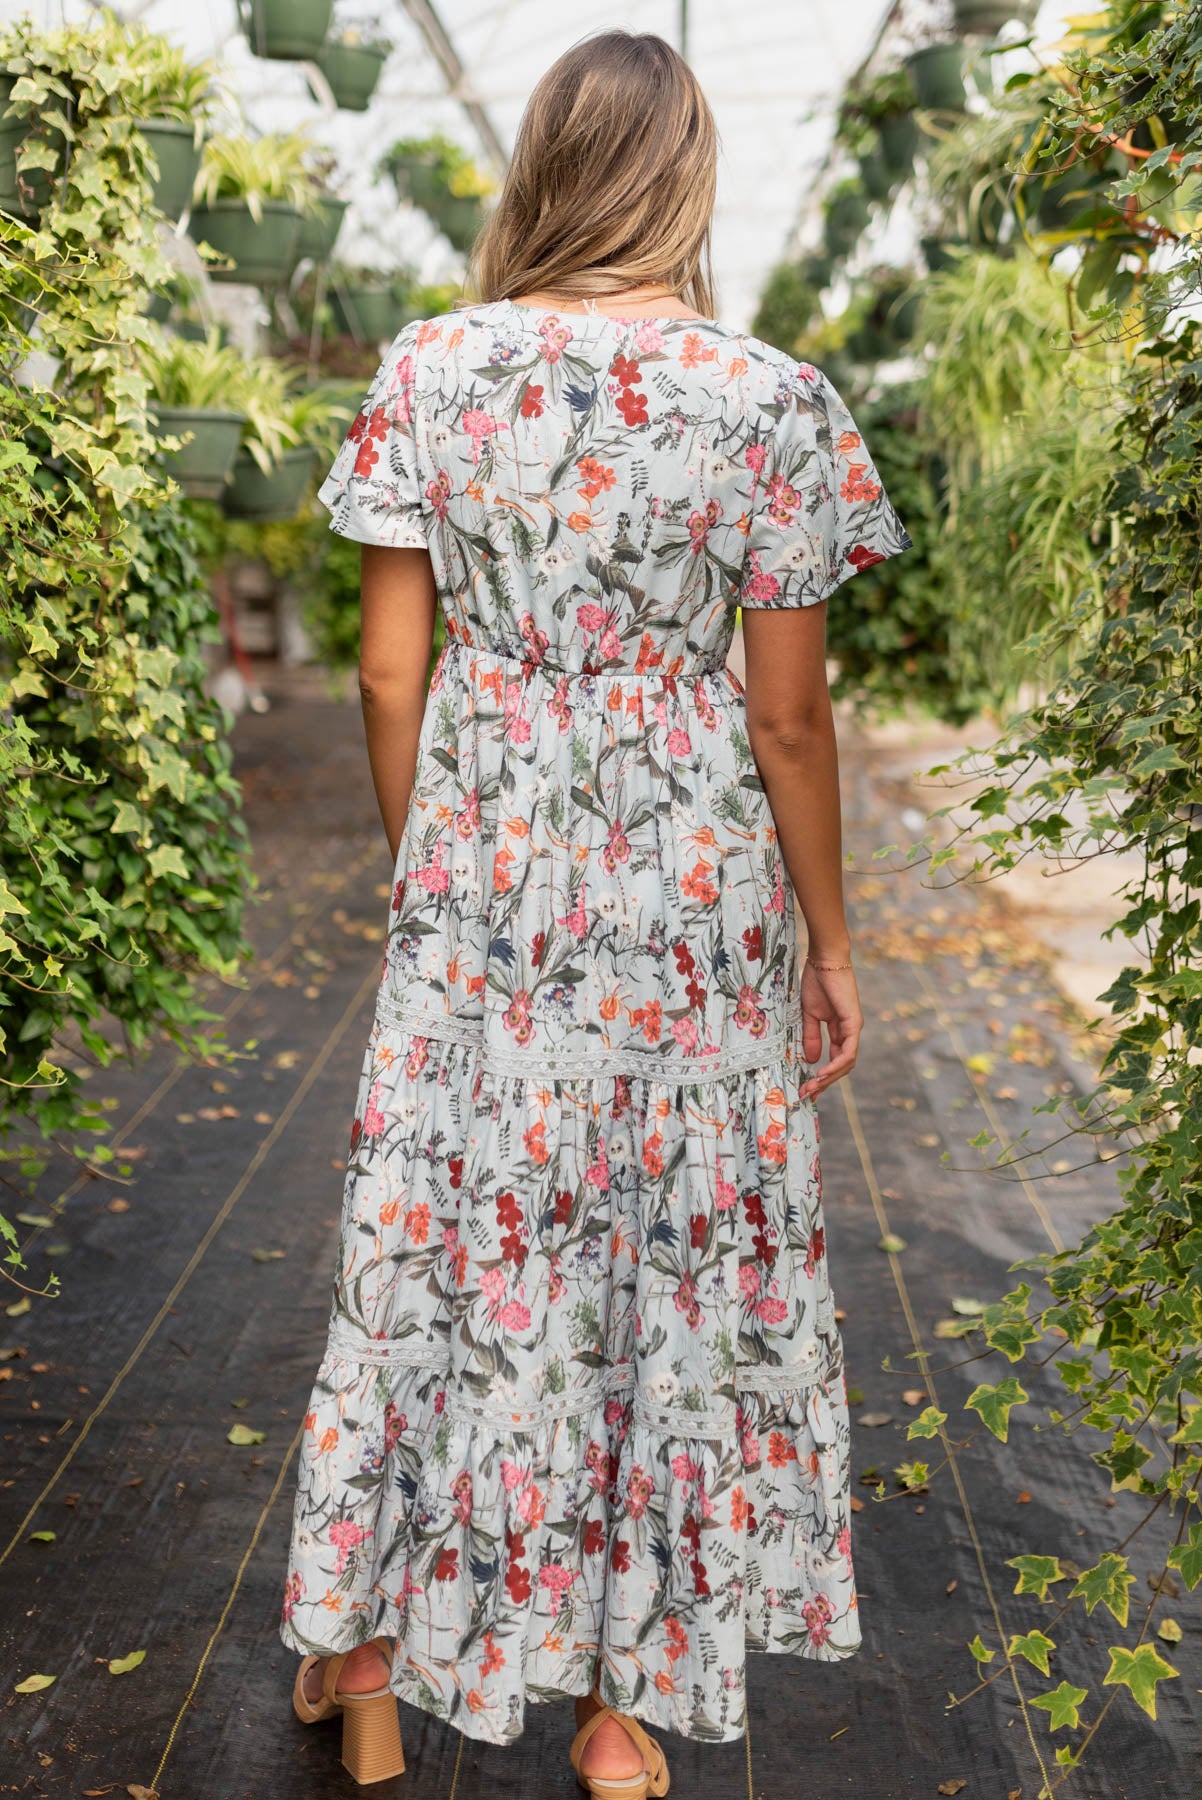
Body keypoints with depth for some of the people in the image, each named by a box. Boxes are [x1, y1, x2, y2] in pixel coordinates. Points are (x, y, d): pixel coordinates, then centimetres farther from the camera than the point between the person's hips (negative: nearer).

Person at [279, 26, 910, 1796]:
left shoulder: (432, 369, -3)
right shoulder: (773, 400, -8)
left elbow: (392, 672, -1)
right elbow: (788, 715, -7)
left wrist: (422, 864, 14)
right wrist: (829, 941, 4)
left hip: (484, 855, 2)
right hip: (693, 866, -1)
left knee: (451, 1234, 14)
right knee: (682, 1242, 12)